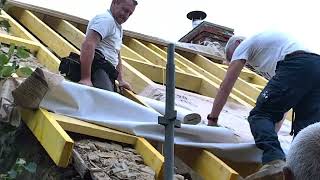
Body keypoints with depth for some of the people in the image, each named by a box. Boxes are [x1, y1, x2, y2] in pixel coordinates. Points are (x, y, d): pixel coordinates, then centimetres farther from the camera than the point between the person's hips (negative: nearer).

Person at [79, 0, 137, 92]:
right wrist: (85, 78, -25)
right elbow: (88, 45, -18)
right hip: (98, 68, -10)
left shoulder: (119, 29, 30)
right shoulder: (106, 19, -3)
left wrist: (121, 80, 27)